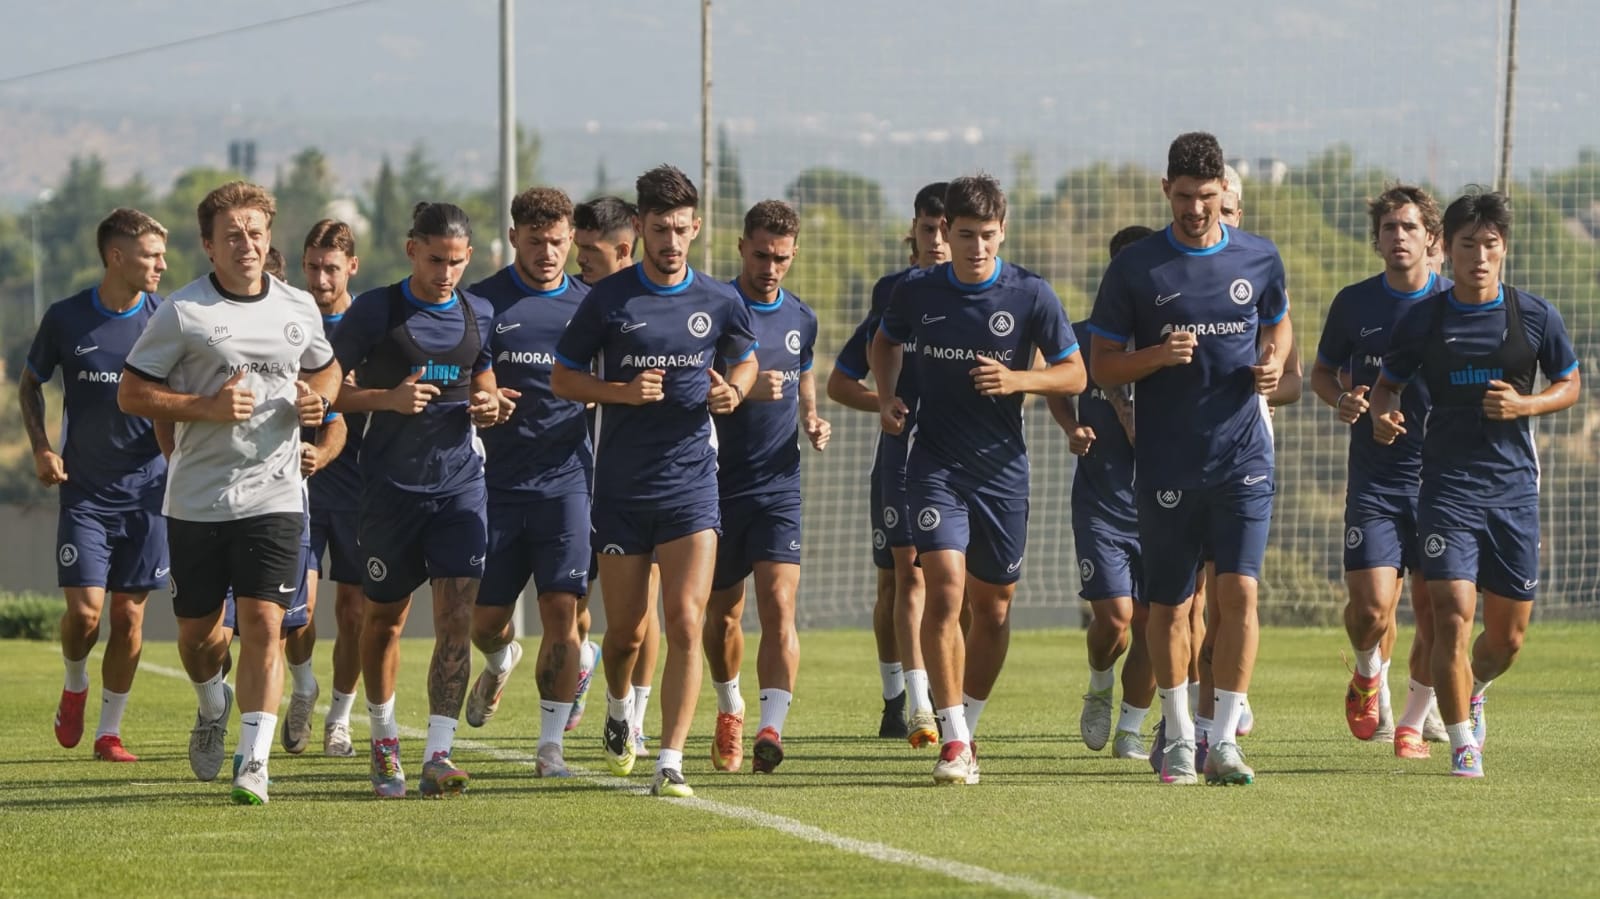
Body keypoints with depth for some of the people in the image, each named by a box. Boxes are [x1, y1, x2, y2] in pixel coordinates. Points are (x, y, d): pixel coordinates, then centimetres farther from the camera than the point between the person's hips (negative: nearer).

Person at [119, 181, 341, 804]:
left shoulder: (298, 309, 7)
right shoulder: (182, 313, -4)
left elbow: (326, 368, 26)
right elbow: (130, 394, -5)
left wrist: (318, 400, 2)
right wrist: (207, 407, -17)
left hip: (273, 492, 1)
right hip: (196, 498, -1)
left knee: (262, 624, -11)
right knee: (197, 631, 9)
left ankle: (254, 764, -10)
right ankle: (213, 707, 42)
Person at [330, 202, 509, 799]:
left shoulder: (479, 315, 8)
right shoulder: (374, 311, -4)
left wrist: (490, 408, -2)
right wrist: (389, 399, -17)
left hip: (459, 481, 2)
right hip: (391, 485, -2)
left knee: (456, 615, -11)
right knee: (385, 617, 9)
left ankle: (438, 755, -13)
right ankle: (384, 740, 29)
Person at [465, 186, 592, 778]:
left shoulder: (587, 304, 7)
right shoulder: (482, 302, 1)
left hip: (564, 478, 0)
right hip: (497, 480, 0)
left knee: (561, 610, -8)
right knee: (485, 618, 5)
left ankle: (551, 745, -1)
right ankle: (501, 662, 42)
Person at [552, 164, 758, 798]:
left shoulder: (719, 301, 4)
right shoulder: (608, 299, -2)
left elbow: (746, 360, 22)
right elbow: (562, 377, 4)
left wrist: (734, 391, -1)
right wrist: (622, 391, -13)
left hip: (691, 482, 0)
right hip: (621, 485, 0)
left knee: (686, 622, -13)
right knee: (625, 631, 6)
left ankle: (671, 762, -11)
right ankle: (619, 711, 39)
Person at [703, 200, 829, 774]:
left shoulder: (800, 318, 10)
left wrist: (811, 420, 4)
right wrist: (745, 390, -26)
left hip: (779, 486, 2)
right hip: (719, 484, -2)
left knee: (779, 607, -15)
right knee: (721, 613, 11)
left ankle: (771, 730, -24)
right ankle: (730, 709, 38)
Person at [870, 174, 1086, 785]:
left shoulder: (1031, 295, -5)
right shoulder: (917, 292, 0)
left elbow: (1074, 374, 0)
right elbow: (886, 341, 21)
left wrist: (1017, 380, -17)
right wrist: (887, 396, 3)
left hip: (1003, 465, 1)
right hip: (936, 463, -1)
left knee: (993, 606, 8)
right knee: (945, 589, -17)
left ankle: (967, 726, 27)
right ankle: (954, 740, -15)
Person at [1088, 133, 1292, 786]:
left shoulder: (1259, 260, 5)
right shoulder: (1135, 268, -1)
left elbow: (1277, 323, 24)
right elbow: (1102, 365, 3)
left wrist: (1273, 364, 1)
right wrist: (1157, 357, -16)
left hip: (1243, 456, 0)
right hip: (1166, 460, 0)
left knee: (1239, 592, -12)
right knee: (1169, 606, 6)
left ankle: (1224, 741, -10)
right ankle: (1178, 739, 21)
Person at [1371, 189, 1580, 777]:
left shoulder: (1535, 316, 1)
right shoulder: (1423, 319, 1)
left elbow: (1570, 385, 11)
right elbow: (1388, 382, 12)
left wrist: (1524, 405, -9)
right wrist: (1382, 413, -11)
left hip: (1514, 485, 2)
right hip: (1448, 482, -1)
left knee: (1508, 635, 9)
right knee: (1452, 616, -16)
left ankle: (1471, 690, 42)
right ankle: (1463, 743, -5)